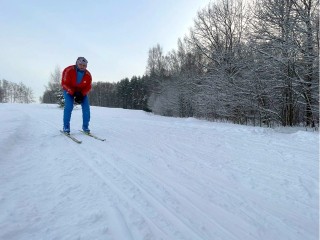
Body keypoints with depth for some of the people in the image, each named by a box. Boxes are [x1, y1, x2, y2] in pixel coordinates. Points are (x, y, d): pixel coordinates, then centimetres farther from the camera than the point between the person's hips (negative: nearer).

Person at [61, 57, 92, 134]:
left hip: (82, 92, 3)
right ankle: (66, 127, -7)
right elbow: (64, 84, -23)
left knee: (86, 107, -10)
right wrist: (73, 93, -32)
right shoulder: (69, 71, -25)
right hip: (69, 90, -3)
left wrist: (81, 94, -26)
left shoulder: (88, 75, -17)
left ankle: (85, 126, 2)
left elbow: (88, 87, -9)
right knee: (69, 106, -20)